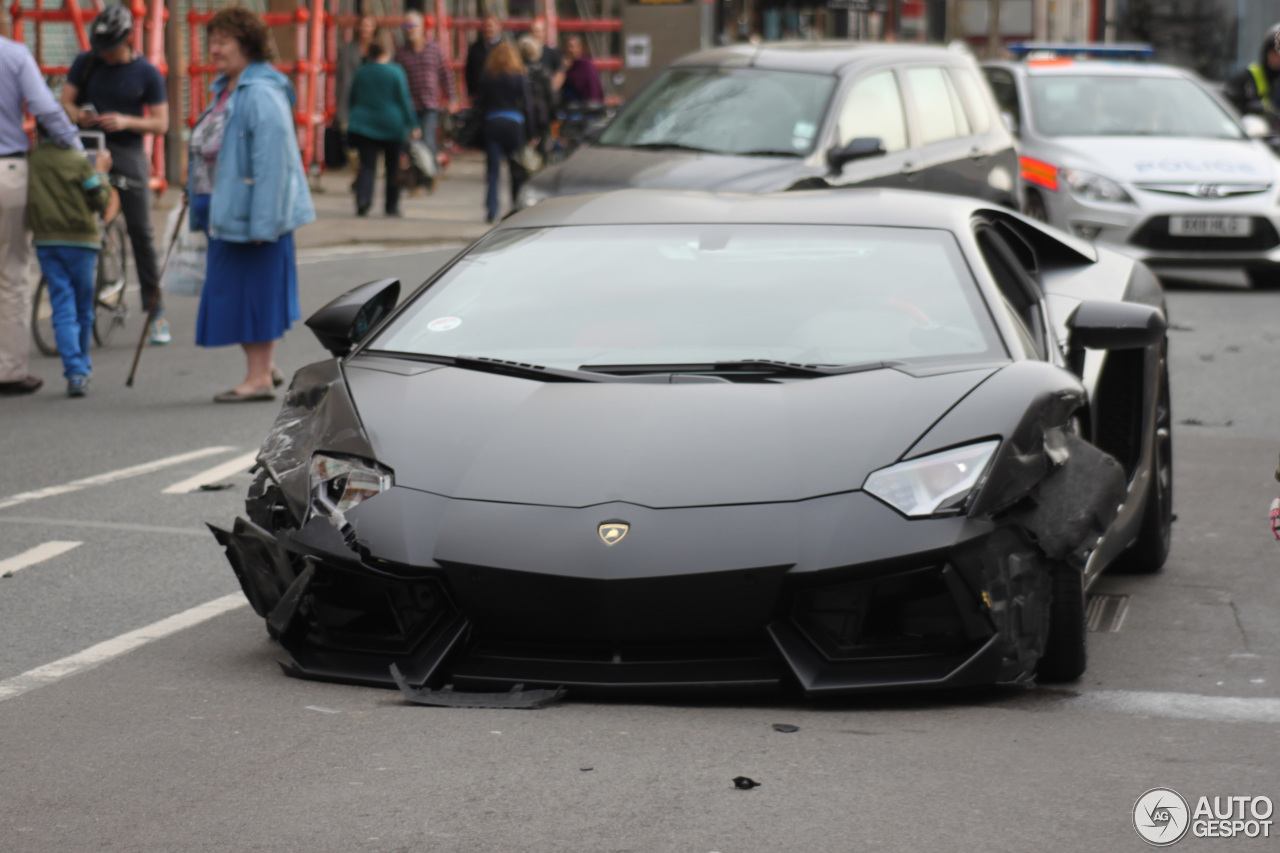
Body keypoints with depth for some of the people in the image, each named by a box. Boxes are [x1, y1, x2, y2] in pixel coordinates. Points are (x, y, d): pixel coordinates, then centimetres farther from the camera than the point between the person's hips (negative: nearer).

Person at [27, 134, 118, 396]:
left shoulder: (30, 162, -2)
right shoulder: (79, 161, -11)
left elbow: (30, 202, 7)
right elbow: (101, 201, -5)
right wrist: (101, 173, 9)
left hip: (45, 243, 2)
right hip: (80, 240, -2)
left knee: (63, 310, 1)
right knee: (83, 310, 13)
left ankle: (75, 373, -12)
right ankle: (82, 368, 24)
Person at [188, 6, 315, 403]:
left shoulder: (262, 95, -18)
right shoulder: (224, 91, 14)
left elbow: (272, 162, -23)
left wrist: (262, 221, -25)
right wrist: (200, 206, 22)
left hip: (253, 211, -10)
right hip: (224, 211, 10)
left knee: (253, 290, -4)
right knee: (235, 292, 14)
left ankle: (259, 377, 3)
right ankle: (264, 368, 24)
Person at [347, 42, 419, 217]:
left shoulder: (361, 72, 5)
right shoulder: (395, 72, -5)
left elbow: (352, 99, 15)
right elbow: (404, 100, -7)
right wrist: (413, 125, -3)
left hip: (363, 124, 1)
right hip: (392, 126, -1)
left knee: (367, 165, -4)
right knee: (393, 167, 11)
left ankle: (362, 197, -29)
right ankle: (392, 206, 15)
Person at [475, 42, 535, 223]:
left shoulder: (486, 78, 3)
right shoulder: (519, 77, -2)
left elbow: (479, 104, 4)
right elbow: (527, 104, -1)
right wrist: (529, 128, 5)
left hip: (491, 124, 1)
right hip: (514, 123, -1)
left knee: (492, 169, -1)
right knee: (517, 169, 10)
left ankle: (491, 210, -12)